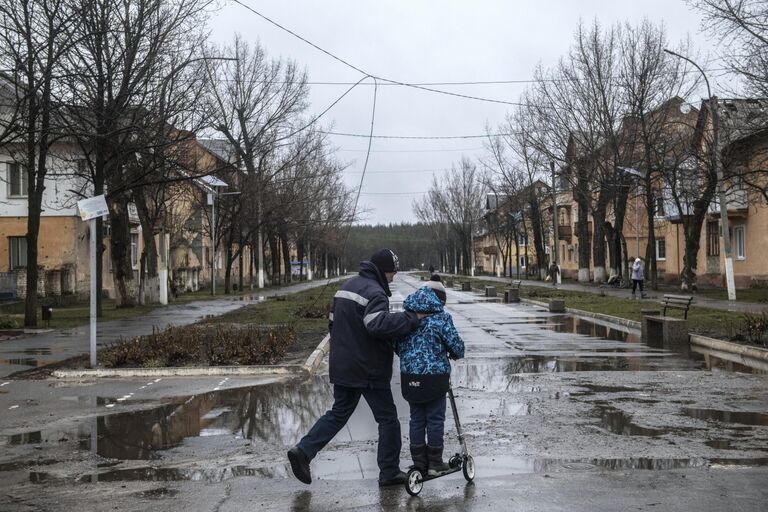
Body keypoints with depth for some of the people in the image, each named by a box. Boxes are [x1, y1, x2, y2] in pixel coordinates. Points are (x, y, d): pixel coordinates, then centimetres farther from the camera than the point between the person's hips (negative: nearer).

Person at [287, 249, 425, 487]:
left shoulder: (346, 287, 13)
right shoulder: (374, 292, -18)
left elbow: (333, 321, 19)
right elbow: (378, 324, -35)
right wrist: (412, 317, -32)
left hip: (342, 367, 8)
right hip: (369, 370, -8)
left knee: (338, 412, 18)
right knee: (387, 418, 5)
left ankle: (303, 451, 5)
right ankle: (389, 472, 12)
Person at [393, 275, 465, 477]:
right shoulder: (441, 317, -10)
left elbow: (396, 346, 9)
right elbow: (456, 344, -10)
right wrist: (456, 354, 12)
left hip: (410, 376, 4)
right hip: (435, 376, -4)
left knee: (417, 419, 14)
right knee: (435, 419, 7)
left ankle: (419, 463, 19)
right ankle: (435, 463, 14)